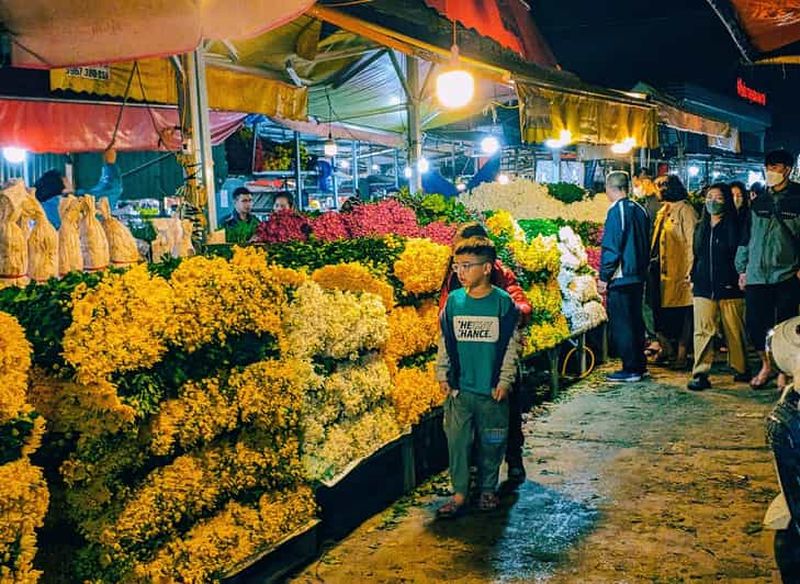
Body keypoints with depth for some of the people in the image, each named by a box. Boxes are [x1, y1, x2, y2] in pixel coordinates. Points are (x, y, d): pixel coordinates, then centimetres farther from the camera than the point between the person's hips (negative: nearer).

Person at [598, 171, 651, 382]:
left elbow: (611, 247, -15)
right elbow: (646, 244, 17)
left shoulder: (617, 210, -12)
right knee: (635, 320, 15)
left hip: (621, 277, -8)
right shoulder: (640, 210, 11)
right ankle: (640, 365, 21)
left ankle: (630, 369, -2)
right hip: (638, 276, 8)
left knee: (621, 324, -3)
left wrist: (604, 277, -11)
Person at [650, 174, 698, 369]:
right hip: (660, 269, 8)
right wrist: (652, 262, 15)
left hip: (678, 270, -8)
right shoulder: (663, 212, 19)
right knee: (659, 310, 10)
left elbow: (692, 242, -13)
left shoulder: (685, 211, -8)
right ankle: (666, 348, 23)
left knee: (681, 313, -2)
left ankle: (681, 354, 4)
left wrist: (690, 271, -18)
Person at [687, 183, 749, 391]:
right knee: (703, 331, -4)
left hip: (729, 287, -4)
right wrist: (694, 278, 15)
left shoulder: (733, 225, -1)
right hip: (704, 288, 4)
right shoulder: (701, 227, 15)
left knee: (734, 332, 5)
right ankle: (700, 374, -6)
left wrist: (739, 279, -9)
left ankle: (740, 370, 21)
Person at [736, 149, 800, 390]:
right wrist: (742, 268, 12)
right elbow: (746, 237, 15)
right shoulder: (758, 203, 11)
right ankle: (766, 365, 21)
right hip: (756, 275, 4)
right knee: (754, 323, 2)